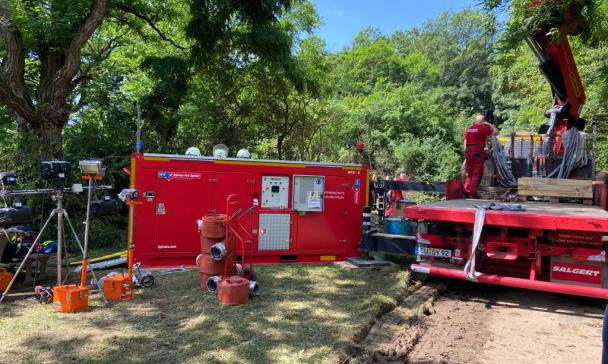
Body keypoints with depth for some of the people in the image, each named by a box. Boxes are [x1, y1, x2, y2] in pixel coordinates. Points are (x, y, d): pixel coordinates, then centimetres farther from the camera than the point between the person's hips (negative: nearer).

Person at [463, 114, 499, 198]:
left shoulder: (468, 129, 14)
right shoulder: (482, 128, -3)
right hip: (478, 152, -6)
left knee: (468, 174, 13)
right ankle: (472, 193, -6)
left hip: (468, 152, 6)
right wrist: (489, 124, 13)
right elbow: (496, 132, 2)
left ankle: (466, 191, 12)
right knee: (477, 174, -3)